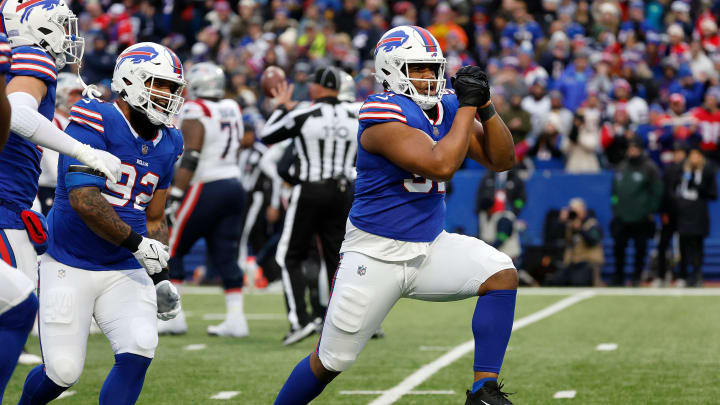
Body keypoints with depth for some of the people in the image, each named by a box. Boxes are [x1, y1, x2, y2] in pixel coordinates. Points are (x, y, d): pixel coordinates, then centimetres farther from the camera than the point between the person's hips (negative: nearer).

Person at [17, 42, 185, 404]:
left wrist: (161, 276, 6)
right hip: (70, 267, -5)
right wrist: (136, 243, -22)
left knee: (138, 352, -17)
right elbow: (83, 199, -25)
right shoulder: (96, 124, -16)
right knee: (63, 371, -3)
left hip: (125, 272, 5)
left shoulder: (166, 146, 7)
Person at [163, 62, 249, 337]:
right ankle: (235, 318, 2)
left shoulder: (195, 113, -11)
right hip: (235, 187, 7)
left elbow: (190, 160, -18)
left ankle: (173, 316, 1)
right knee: (225, 257, 8)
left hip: (206, 189, -7)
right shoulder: (232, 109, 12)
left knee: (171, 250, 4)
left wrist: (175, 196, -18)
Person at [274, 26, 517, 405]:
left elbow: (501, 160, 5)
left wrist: (485, 107, -10)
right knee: (329, 362, 1)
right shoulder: (384, 114, -20)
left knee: (501, 275, -17)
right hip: (375, 256, -6)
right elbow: (440, 165, -30)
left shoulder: (447, 109, 4)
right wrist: (468, 105, -23)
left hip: (429, 247, 6)